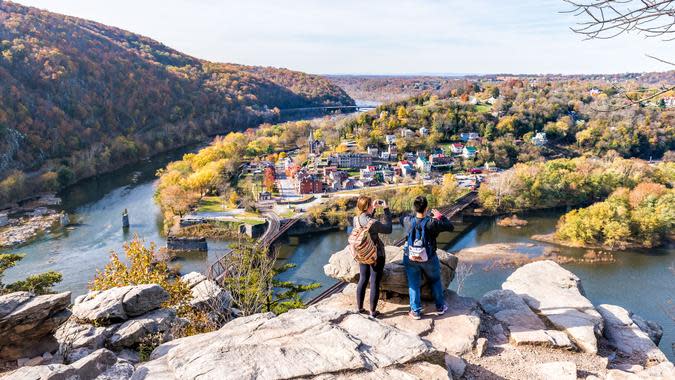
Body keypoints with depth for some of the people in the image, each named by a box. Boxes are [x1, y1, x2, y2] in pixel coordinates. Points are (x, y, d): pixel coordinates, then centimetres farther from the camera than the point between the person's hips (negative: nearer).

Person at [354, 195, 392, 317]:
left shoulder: (356, 219, -7)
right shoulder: (373, 223, -28)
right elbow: (388, 229, -12)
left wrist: (374, 209, 7)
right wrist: (386, 210, -10)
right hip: (376, 255, -7)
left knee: (363, 280, 18)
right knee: (375, 283, 6)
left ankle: (360, 307, 29)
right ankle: (373, 311, 17)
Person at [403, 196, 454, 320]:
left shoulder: (408, 221, -16)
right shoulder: (432, 223, -24)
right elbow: (450, 227, -13)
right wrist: (441, 216, 1)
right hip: (429, 259, -1)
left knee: (413, 284, 13)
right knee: (435, 281, 22)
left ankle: (416, 311, 19)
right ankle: (440, 307, 34)